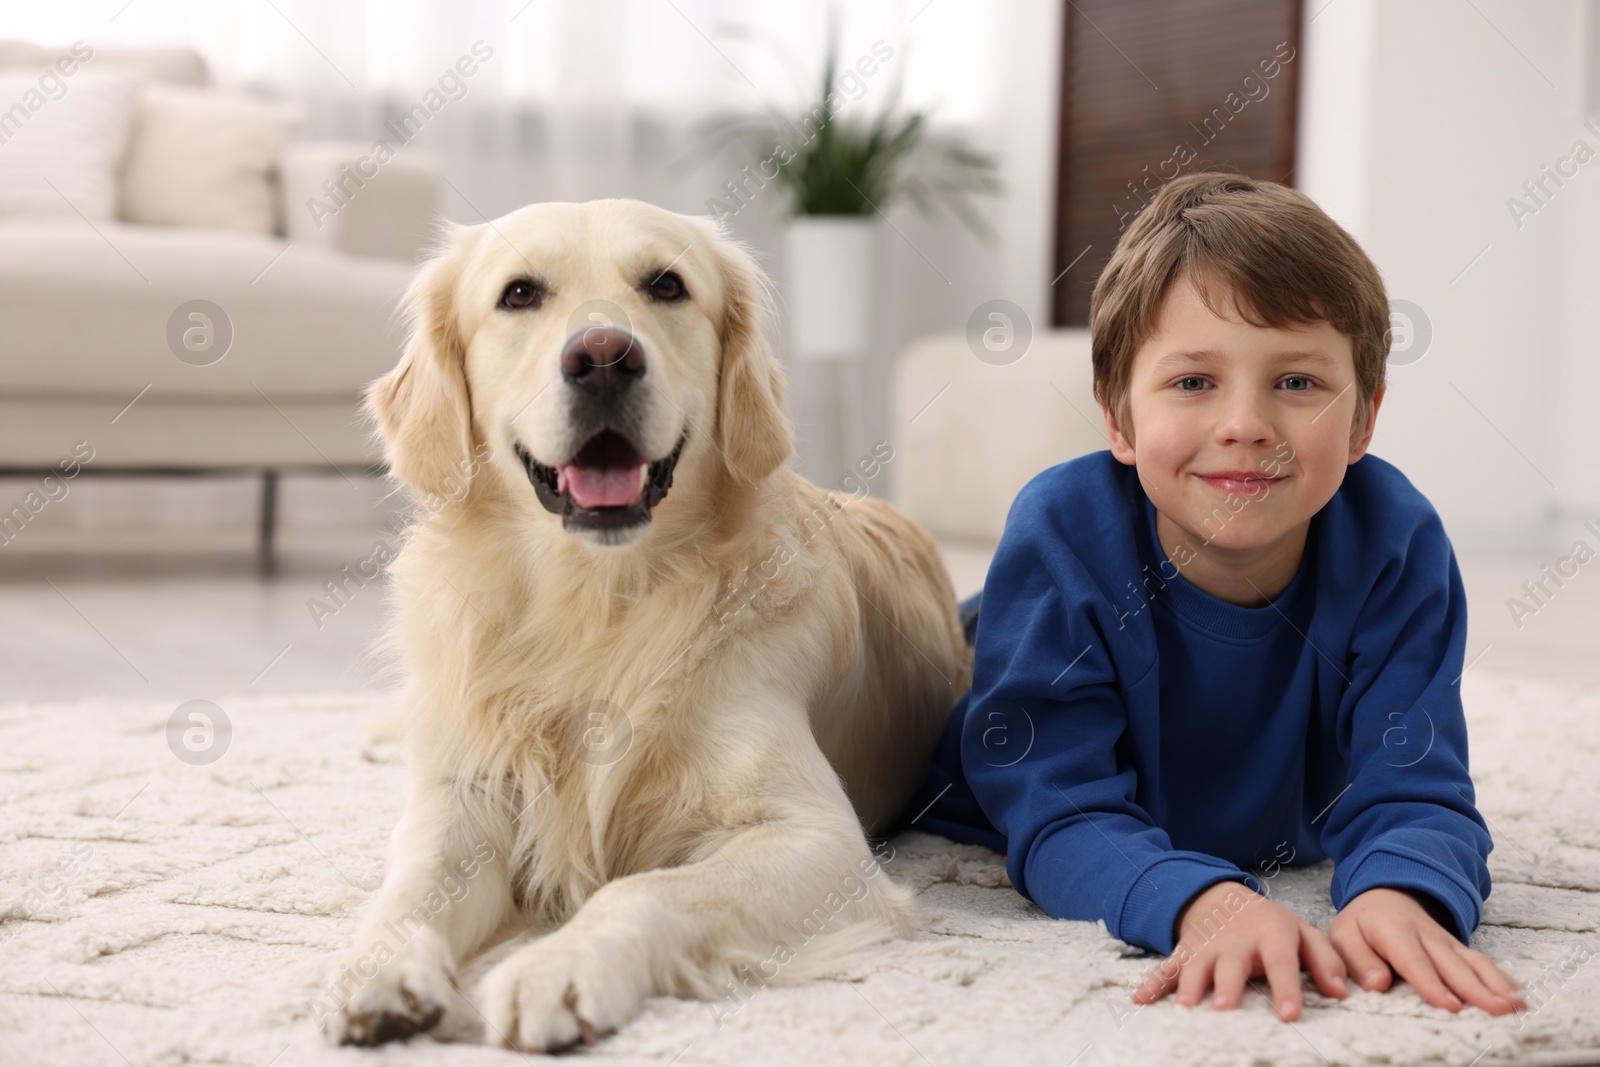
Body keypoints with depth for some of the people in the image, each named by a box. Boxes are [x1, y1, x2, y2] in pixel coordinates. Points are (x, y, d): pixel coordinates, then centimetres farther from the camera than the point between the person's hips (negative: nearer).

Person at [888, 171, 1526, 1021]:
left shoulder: (1395, 544, -34)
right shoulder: (1063, 532, -39)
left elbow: (1410, 794, -37)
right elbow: (1060, 815, -43)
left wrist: (1397, 896, -63)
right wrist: (1203, 902, -65)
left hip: (1279, 840, 3)